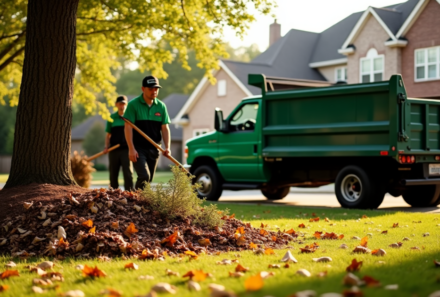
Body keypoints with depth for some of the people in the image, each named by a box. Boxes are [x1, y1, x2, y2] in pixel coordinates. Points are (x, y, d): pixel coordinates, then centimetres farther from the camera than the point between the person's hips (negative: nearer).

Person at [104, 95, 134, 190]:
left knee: (128, 171, -12)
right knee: (113, 173, 8)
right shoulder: (112, 117, 9)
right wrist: (106, 146, 1)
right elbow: (108, 134, 14)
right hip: (114, 149, 2)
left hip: (126, 149, -2)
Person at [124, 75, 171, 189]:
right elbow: (128, 127, -9)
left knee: (149, 179, 9)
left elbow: (165, 128, 6)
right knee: (144, 176, -20)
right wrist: (131, 149, -16)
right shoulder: (133, 105, -6)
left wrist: (167, 147, -7)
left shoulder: (161, 106, 7)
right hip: (138, 148, -5)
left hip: (154, 149, 5)